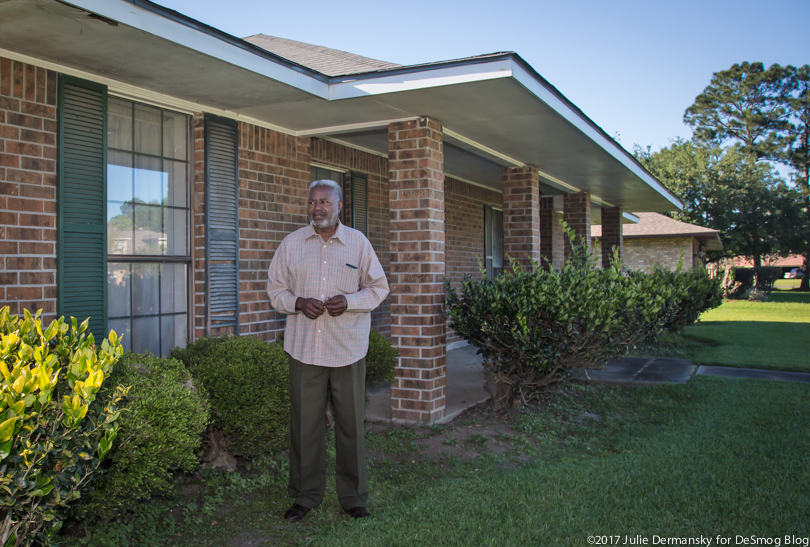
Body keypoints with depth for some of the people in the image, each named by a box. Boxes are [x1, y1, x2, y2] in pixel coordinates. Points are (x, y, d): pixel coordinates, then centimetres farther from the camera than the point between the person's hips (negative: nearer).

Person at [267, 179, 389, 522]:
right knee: (305, 423, 5)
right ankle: (305, 496, 22)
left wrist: (349, 302, -11)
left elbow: (378, 287, 6)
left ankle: (353, 497, 20)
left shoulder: (358, 242, 4)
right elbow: (275, 288, 11)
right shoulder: (292, 243, 8)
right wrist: (298, 303, -9)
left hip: (348, 348, -1)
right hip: (304, 348, 1)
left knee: (351, 424, 4)